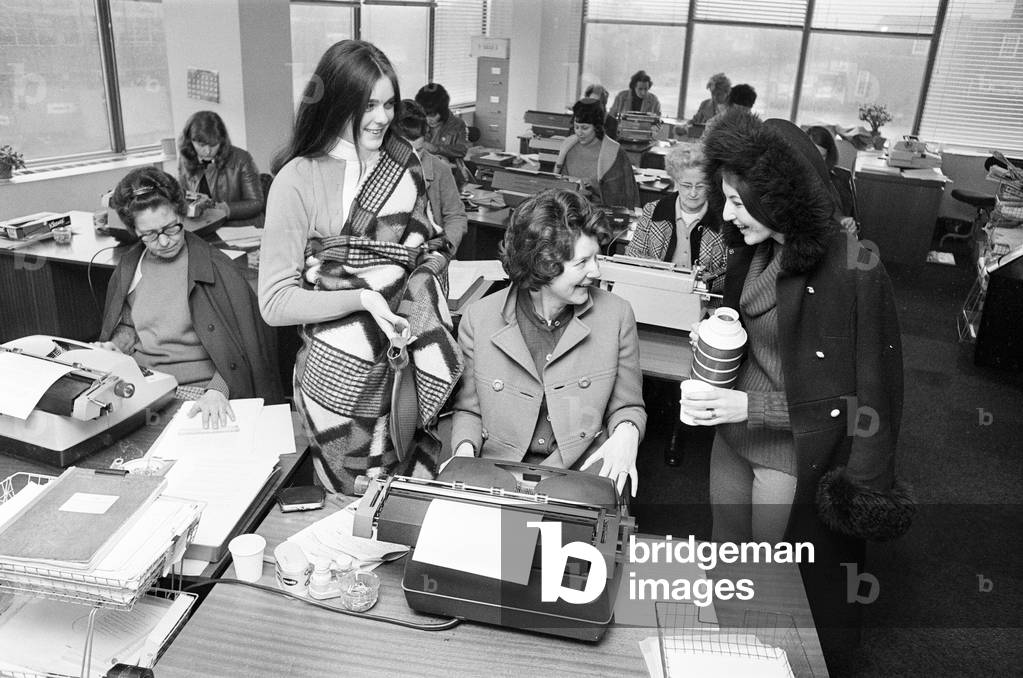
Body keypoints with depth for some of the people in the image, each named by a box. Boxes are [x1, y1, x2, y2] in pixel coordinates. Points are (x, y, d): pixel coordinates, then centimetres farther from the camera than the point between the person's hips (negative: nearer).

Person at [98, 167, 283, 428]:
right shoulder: (128, 268, 11)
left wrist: (217, 390, -24)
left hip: (197, 388, -6)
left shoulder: (216, 267, -7)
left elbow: (239, 345, -9)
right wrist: (112, 347, 5)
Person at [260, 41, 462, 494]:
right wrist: (363, 298, -22)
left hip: (412, 357, 4)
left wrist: (430, 262, -7)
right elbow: (275, 303, -11)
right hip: (343, 374, -4)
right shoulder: (299, 179, -9)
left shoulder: (403, 160, 6)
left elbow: (431, 244, 16)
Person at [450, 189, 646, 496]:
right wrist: (465, 448, -10)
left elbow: (627, 407, 10)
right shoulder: (478, 319, -2)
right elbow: (467, 410, 10)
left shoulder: (616, 315, -1)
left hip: (584, 470, 1)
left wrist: (626, 433, -13)